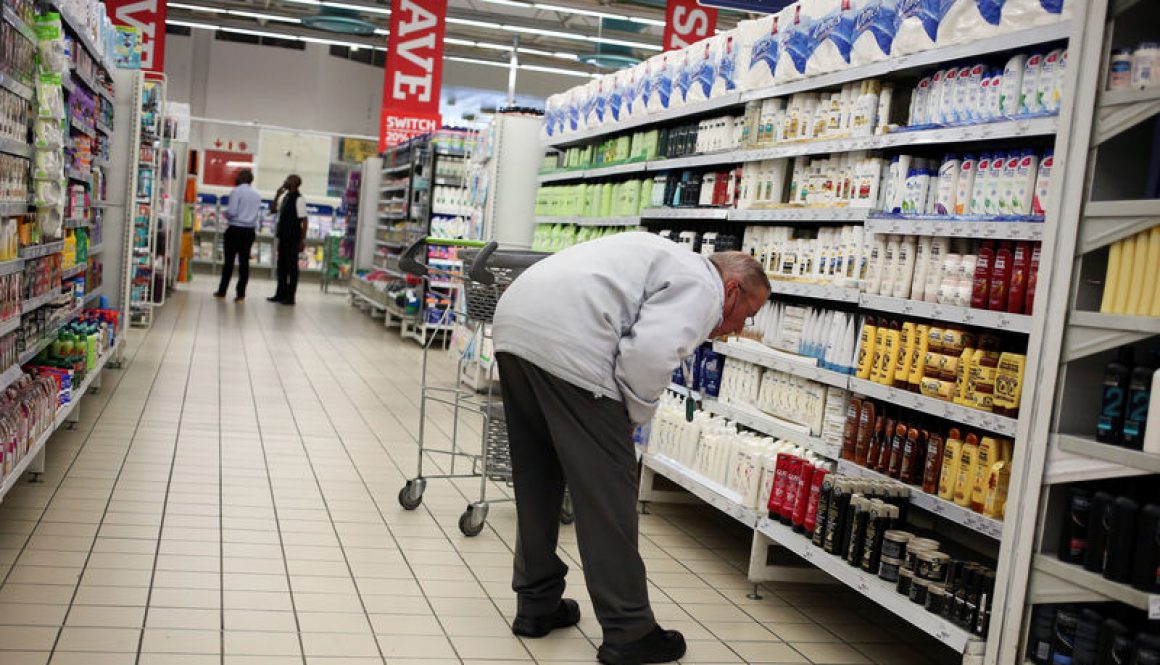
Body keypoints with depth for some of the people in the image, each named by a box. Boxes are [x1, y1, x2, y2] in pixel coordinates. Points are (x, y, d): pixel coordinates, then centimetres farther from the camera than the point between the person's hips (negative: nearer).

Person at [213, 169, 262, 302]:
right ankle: (241, 293, 0)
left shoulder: (236, 191, -9)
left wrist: (226, 215, 5)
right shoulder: (257, 195, 7)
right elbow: (257, 214, 10)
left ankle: (222, 291, 15)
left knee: (229, 260, 6)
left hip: (235, 229, -4)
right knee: (244, 261, 3)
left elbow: (231, 211, -15)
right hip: (250, 230, 4)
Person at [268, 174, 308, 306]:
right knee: (282, 266, 13)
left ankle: (290, 296, 5)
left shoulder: (299, 199, -12)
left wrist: (303, 240, -18)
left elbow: (304, 221, -15)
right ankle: (280, 294, 23)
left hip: (293, 238, -8)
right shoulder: (285, 197, 12)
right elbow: (274, 209, 19)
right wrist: (278, 194, 6)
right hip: (283, 237, 8)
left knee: (292, 267, -1)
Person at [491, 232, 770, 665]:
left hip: (513, 325, 10)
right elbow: (650, 353, -15)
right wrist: (635, 414, 2)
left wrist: (623, 408, 21)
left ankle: (536, 605, 29)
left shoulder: (671, 261, 30)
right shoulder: (701, 286, 1)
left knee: (536, 478, 19)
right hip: (565, 341, -10)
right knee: (607, 488, 0)